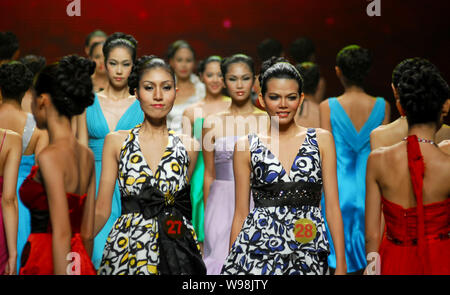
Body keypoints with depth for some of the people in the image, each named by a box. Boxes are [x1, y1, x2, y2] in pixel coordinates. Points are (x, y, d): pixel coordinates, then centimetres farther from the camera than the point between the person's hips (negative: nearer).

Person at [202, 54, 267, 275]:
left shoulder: (268, 121, 2)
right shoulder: (212, 123, 4)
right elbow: (209, 175, 9)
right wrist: (207, 214, 8)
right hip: (222, 204, 1)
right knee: (221, 259, 1)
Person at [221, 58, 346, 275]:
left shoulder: (321, 139, 7)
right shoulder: (246, 146, 6)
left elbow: (332, 206, 5)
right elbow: (241, 213, 7)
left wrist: (341, 265, 0)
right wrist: (231, 264, 4)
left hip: (309, 253, 1)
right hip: (258, 250, -1)